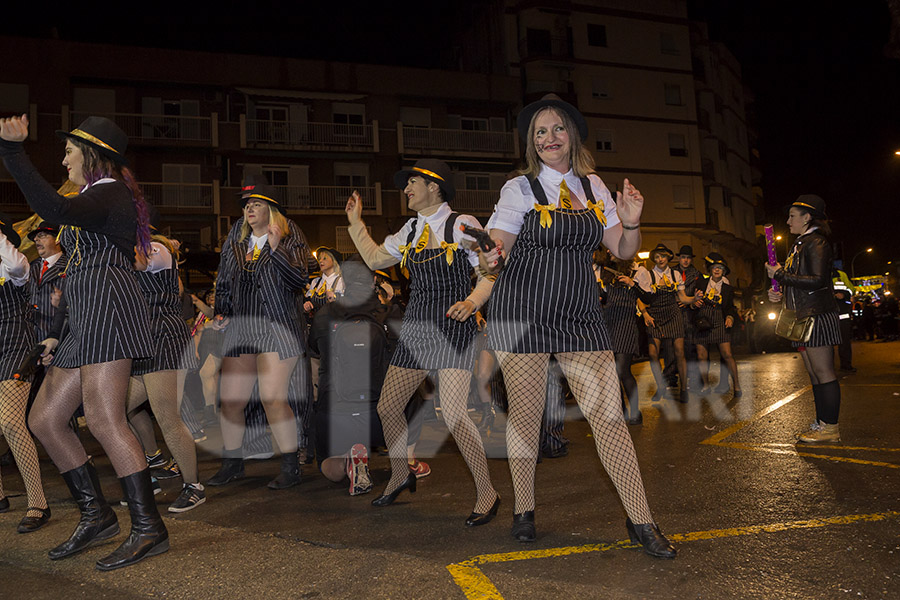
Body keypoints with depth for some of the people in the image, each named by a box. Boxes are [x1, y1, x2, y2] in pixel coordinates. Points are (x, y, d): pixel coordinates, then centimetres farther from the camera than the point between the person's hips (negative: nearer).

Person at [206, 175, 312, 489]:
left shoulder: (290, 239, -1)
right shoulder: (235, 241, 15)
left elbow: (299, 281, -13)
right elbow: (223, 281, 24)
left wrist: (276, 249, -20)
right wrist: (221, 312, 11)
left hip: (277, 328, -6)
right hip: (239, 328, 6)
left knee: (273, 398, -12)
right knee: (230, 400, 6)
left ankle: (291, 467, 2)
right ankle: (233, 463, 25)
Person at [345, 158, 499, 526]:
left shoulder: (462, 225, -4)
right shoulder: (410, 230, 15)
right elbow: (374, 258, 22)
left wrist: (471, 302, -22)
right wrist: (355, 222, 20)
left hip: (452, 327, -7)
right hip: (416, 329, 7)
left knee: (453, 414, -16)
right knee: (387, 408, 9)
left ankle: (486, 492, 3)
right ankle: (401, 475, 34)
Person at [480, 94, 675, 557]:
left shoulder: (593, 187, 12)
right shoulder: (520, 188, 3)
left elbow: (623, 251, 13)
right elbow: (497, 246, -2)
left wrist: (631, 222, -7)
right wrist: (490, 259, -25)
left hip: (580, 314, 3)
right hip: (521, 312, -2)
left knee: (608, 413, -4)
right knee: (524, 414, 4)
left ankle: (640, 520, 8)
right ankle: (524, 510, 23)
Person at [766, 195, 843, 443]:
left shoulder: (816, 242, -10)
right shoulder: (799, 245, 19)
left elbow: (817, 280, -21)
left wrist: (780, 275, -17)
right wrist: (782, 294, 9)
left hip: (817, 317, -10)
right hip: (804, 317, 10)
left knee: (823, 372, -6)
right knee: (814, 374, 12)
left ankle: (830, 427, 0)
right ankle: (822, 423, 18)